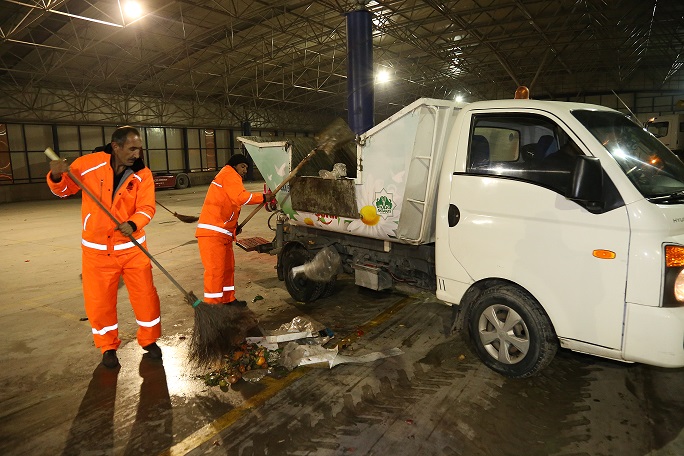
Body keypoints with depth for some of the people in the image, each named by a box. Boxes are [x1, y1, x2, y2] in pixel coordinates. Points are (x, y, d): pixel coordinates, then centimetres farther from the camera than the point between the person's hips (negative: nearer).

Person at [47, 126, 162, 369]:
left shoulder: (142, 174, -7)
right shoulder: (88, 164, -8)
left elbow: (146, 208, -13)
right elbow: (63, 189, 6)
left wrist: (133, 224, -33)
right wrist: (56, 176, -16)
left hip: (132, 247, 0)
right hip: (97, 249, 0)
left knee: (145, 296, 5)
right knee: (99, 301, 10)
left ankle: (149, 340, 27)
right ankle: (108, 347, 31)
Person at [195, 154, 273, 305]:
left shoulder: (231, 179, 26)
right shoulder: (229, 175, -5)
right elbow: (241, 197, -20)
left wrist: (234, 225, 13)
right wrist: (263, 197, -10)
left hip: (223, 233, 11)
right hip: (212, 232, -10)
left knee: (228, 267, 15)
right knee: (215, 269, -10)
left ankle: (228, 300, 26)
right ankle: (212, 304, -5)